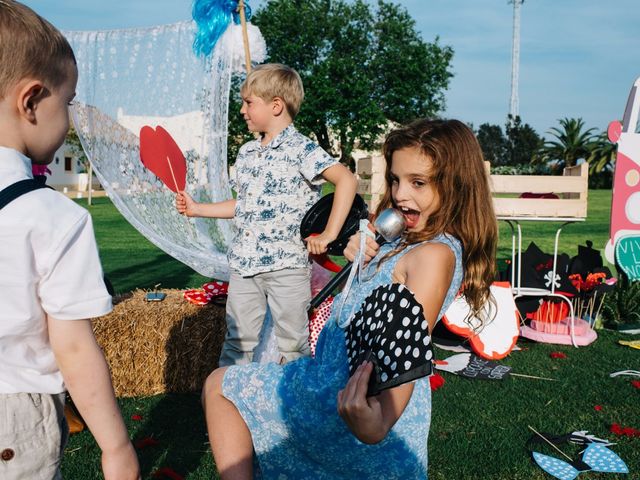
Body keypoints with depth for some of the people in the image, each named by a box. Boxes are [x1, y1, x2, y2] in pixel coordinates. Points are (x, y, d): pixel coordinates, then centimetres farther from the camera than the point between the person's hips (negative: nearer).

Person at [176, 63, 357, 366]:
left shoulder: (300, 149, -11)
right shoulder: (246, 152, 13)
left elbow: (347, 179, -21)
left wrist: (329, 234, -22)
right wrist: (196, 209, 19)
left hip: (287, 264, -6)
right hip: (244, 262, 7)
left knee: (292, 345, 5)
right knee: (238, 341, 14)